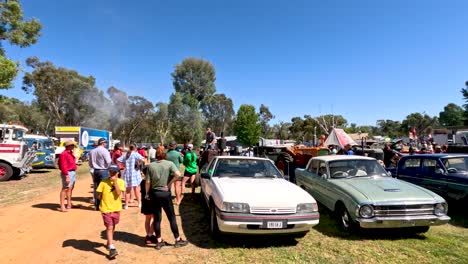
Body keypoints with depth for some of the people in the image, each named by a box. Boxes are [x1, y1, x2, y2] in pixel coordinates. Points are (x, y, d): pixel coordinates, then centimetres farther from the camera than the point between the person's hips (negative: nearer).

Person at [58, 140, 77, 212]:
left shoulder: (70, 153, 15)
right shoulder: (64, 154, -15)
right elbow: (63, 166, -21)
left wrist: (74, 172, 16)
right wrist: (67, 176, -24)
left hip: (73, 172, 10)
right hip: (68, 173, -10)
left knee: (70, 188, 16)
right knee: (65, 188, -8)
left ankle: (69, 204, 26)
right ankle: (62, 206, -5)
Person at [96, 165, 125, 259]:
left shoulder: (120, 181, -5)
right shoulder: (103, 182, -8)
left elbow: (118, 193, -20)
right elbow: (99, 195, -1)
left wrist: (115, 182, -21)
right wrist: (105, 200, -5)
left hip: (116, 208, 3)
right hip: (106, 209, -2)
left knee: (113, 226, 20)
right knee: (109, 227, -6)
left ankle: (109, 242, 43)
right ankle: (112, 248, -4)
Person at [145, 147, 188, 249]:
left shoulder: (151, 166, -1)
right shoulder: (169, 164, -7)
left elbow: (147, 182, -3)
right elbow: (178, 174, -23)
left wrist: (147, 193, 10)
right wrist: (169, 184, -10)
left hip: (154, 193, 2)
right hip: (165, 193, -2)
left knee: (157, 218, 11)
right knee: (172, 217, 8)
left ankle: (159, 241, 19)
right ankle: (178, 240, 17)